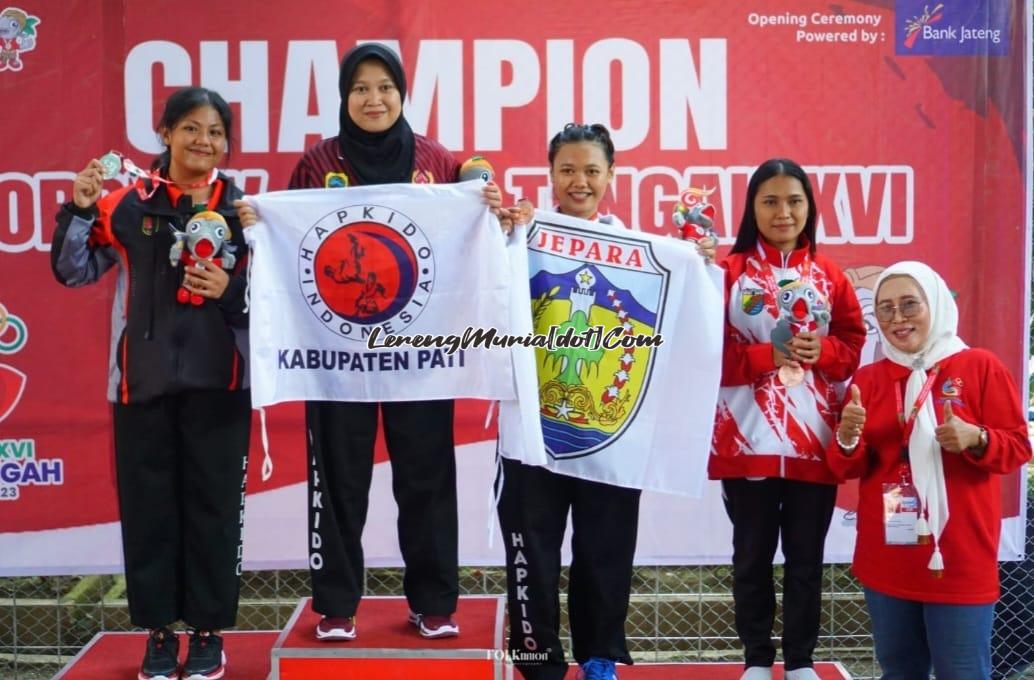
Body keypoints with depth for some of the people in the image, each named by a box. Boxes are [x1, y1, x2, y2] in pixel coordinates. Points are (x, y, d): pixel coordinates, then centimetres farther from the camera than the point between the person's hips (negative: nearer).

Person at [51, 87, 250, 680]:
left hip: (218, 381, -1)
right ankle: (160, 630, 17)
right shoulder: (129, 203, 3)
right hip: (144, 378, 1)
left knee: (213, 504, 3)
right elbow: (75, 272, 8)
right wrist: (80, 211, -6)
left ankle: (210, 631, 15)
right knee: (148, 504, 5)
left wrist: (231, 290, -14)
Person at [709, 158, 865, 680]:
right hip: (747, 440, -2)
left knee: (806, 557, 9)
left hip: (815, 441, 2)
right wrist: (766, 355, -17)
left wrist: (823, 352, -10)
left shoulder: (829, 276, 7)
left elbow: (855, 343, 10)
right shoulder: (729, 272, -2)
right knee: (752, 555, 8)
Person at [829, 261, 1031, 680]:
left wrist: (975, 439, -23)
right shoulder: (868, 378, 7)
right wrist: (848, 440, -17)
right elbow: (846, 469, 5)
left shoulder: (981, 367, -3)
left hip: (960, 559, -4)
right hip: (886, 559, 4)